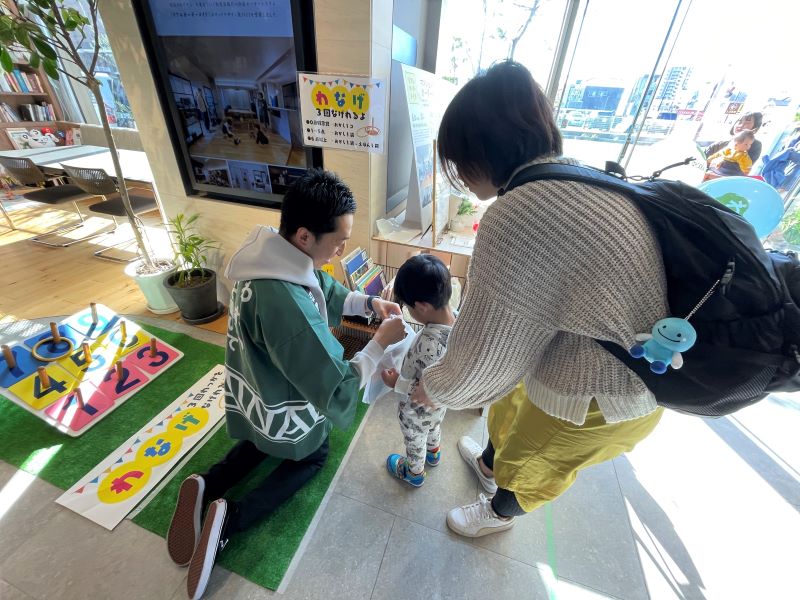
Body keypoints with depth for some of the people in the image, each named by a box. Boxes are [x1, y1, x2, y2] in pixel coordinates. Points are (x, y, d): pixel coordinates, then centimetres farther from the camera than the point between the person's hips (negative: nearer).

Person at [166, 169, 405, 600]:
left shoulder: (273, 254, -13)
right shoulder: (285, 306, -42)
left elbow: (327, 291, 4)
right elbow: (337, 393, -35)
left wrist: (369, 303, -10)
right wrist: (381, 341, -26)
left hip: (257, 394, 8)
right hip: (286, 415, -7)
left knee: (263, 442, 37)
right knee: (313, 455, 24)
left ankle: (206, 488, 17)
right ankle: (231, 518, 10)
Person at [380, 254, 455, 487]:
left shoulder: (429, 344, -45)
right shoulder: (455, 318, -20)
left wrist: (397, 383, -24)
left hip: (418, 410, -6)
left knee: (415, 442, 26)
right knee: (434, 427, 37)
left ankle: (414, 473, 56)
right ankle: (433, 453, 67)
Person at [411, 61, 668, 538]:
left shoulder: (515, 218, -32)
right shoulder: (581, 180, -4)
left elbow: (487, 355, -22)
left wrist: (433, 389, -3)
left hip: (600, 397, -7)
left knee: (530, 461, 22)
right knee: (510, 406, 29)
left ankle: (502, 512, 57)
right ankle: (488, 464, 62)